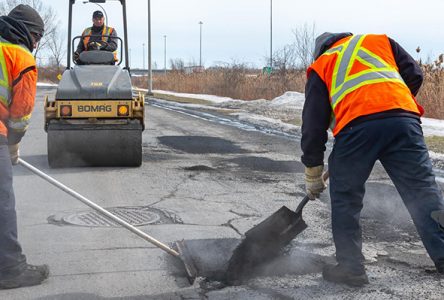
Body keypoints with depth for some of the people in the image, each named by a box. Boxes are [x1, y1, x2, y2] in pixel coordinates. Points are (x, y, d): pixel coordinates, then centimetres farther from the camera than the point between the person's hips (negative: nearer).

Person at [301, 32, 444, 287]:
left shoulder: (320, 66, 27)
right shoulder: (381, 41, 32)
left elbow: (313, 122, 22)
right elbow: (415, 75, 21)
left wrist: (313, 173, 26)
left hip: (356, 127, -1)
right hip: (403, 120, 2)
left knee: (345, 199, 14)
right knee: (424, 192, 4)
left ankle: (351, 267, 16)